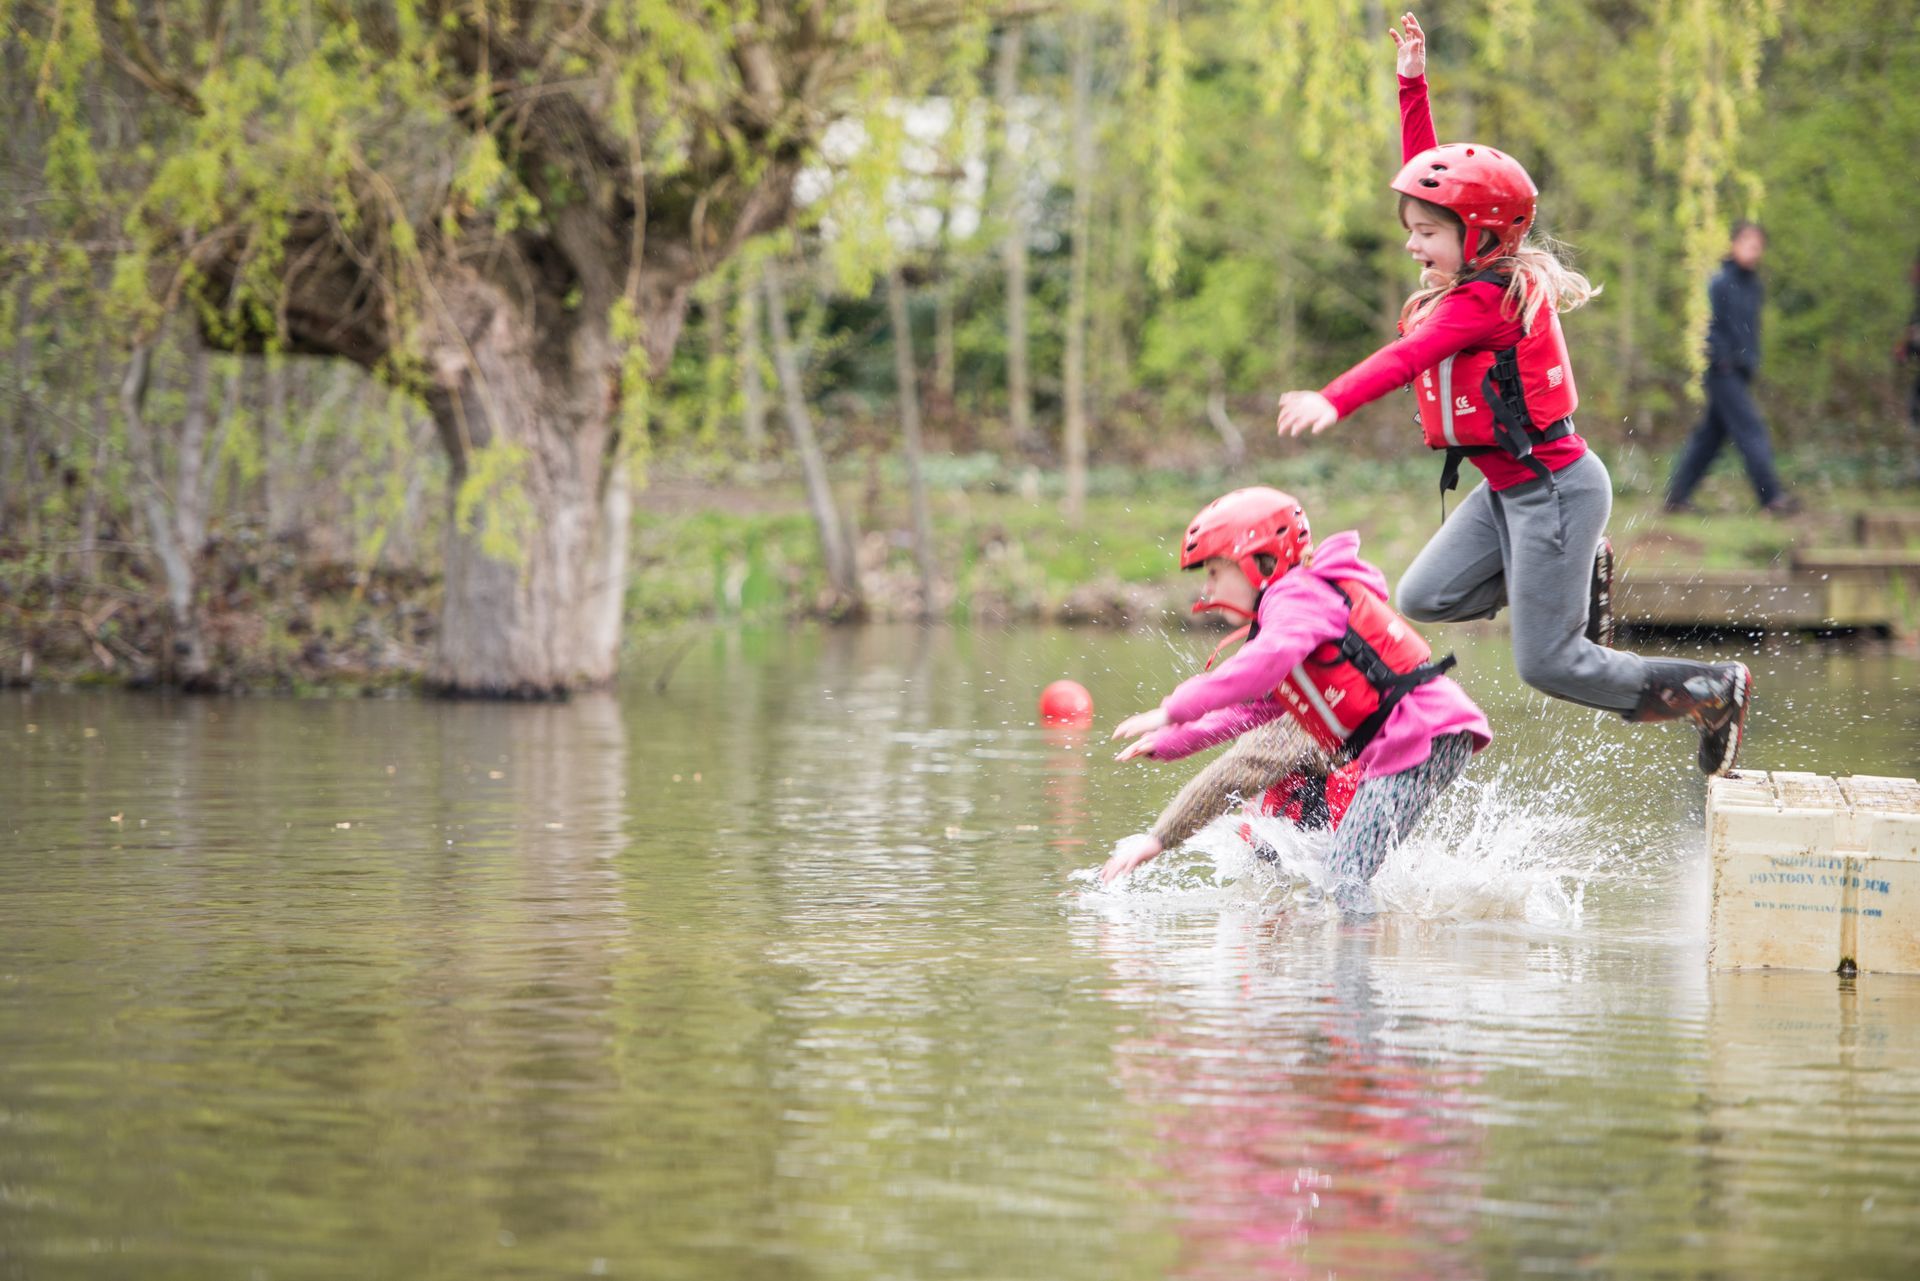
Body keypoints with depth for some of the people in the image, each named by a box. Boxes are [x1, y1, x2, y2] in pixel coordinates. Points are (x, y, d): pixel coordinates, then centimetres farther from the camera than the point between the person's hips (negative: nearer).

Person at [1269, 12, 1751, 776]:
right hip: (1510, 489, 9)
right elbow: (1425, 173, 15)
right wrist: (1413, 86, 12)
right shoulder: (1478, 275, 5)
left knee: (1546, 664, -3)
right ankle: (1580, 578, 17)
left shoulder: (1487, 298, -21)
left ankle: (1711, 693, 10)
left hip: (1555, 487, -9)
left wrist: (1333, 401, -48)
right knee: (1423, 598, 5)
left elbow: (1408, 356, -36)